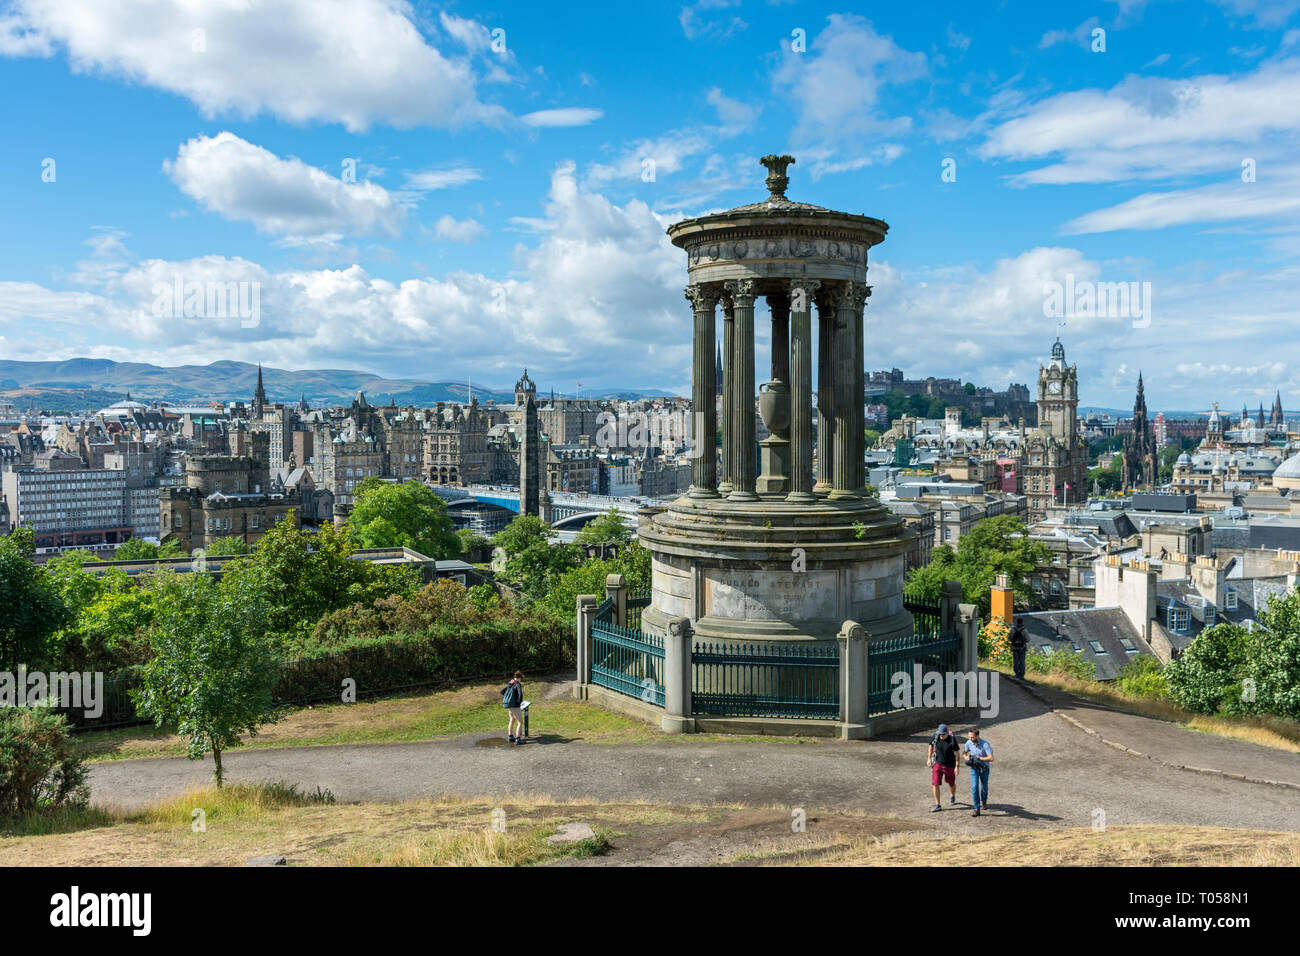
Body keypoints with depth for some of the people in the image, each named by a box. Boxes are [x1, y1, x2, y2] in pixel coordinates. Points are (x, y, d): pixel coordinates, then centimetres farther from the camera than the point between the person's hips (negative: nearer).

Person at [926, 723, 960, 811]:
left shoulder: (952, 739, -18)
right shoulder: (935, 737, -12)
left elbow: (956, 753, -10)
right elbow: (931, 745, 7)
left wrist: (957, 766, -12)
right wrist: (929, 758, 9)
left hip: (949, 765, -1)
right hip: (938, 764, 2)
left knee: (951, 784, 18)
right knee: (935, 784, -8)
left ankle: (952, 796, 51)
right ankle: (937, 805, 2)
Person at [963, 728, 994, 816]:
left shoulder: (985, 744, -26)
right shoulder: (968, 743, -14)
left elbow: (991, 758, -31)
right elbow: (965, 752, 7)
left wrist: (978, 758, -31)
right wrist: (967, 758, -14)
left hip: (984, 768, -1)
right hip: (974, 768, 1)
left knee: (984, 787, 18)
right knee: (974, 787, -12)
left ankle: (984, 801, 48)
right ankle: (977, 809, -9)